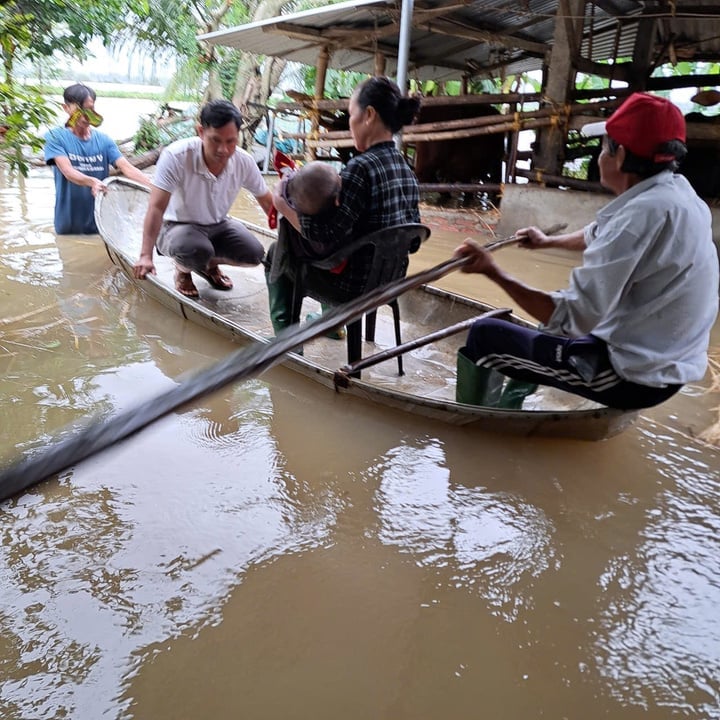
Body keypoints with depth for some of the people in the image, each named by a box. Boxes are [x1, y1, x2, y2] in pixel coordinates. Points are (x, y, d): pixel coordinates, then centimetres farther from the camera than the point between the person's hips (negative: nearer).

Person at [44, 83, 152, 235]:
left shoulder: (103, 140, 6)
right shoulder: (55, 137, -3)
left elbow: (127, 167, -7)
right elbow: (67, 171, -19)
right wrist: (91, 181, -40)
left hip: (101, 223, 3)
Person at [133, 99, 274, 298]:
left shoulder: (244, 162, -16)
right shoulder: (176, 156, -30)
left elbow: (267, 201, -1)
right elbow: (157, 208, -30)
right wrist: (146, 255, -37)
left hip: (218, 225, 5)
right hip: (177, 226, -4)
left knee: (255, 254, -18)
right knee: (197, 250, -37)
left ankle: (210, 265, 15)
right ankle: (183, 271, 3)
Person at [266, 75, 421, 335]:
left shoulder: (361, 167, -24)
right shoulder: (406, 170, 1)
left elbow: (325, 236, -29)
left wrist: (282, 202, -15)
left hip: (354, 284, -8)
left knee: (276, 253, 18)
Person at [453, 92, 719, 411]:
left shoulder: (645, 212, -27)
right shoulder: (675, 192, 3)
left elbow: (573, 316, -30)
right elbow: (600, 235, 24)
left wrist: (494, 272, -25)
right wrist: (549, 241, 40)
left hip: (632, 376, -10)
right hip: (665, 366, 10)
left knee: (484, 335, -1)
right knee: (545, 332, 33)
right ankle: (508, 408, 43)